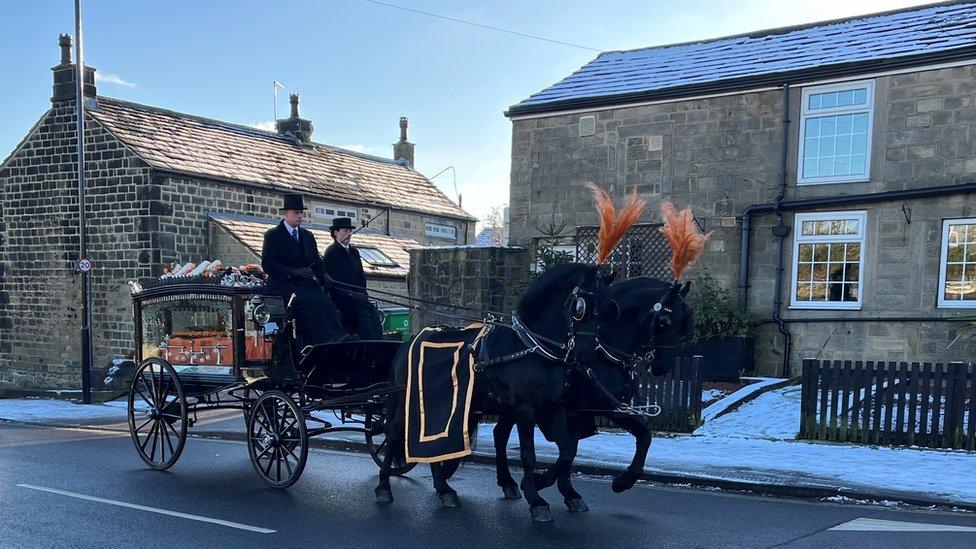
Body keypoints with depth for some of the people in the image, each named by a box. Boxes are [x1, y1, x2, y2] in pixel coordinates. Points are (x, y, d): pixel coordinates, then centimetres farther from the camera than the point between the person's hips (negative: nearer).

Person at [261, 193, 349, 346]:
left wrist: (324, 276, -4)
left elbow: (316, 261, 19)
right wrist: (293, 272, -18)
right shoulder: (273, 236, 4)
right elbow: (267, 264, -6)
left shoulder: (308, 236, 22)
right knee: (312, 302, -34)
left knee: (326, 300, -27)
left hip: (306, 283, 5)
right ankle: (328, 341, -44)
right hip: (283, 285, -5)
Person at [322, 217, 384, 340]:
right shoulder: (331, 252, -5)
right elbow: (332, 280, -12)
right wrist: (350, 294, -18)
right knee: (363, 313, -26)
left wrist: (362, 294, 1)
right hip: (340, 299, -6)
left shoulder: (354, 252, 18)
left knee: (373, 312, -18)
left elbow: (361, 277, 18)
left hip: (356, 296, 6)